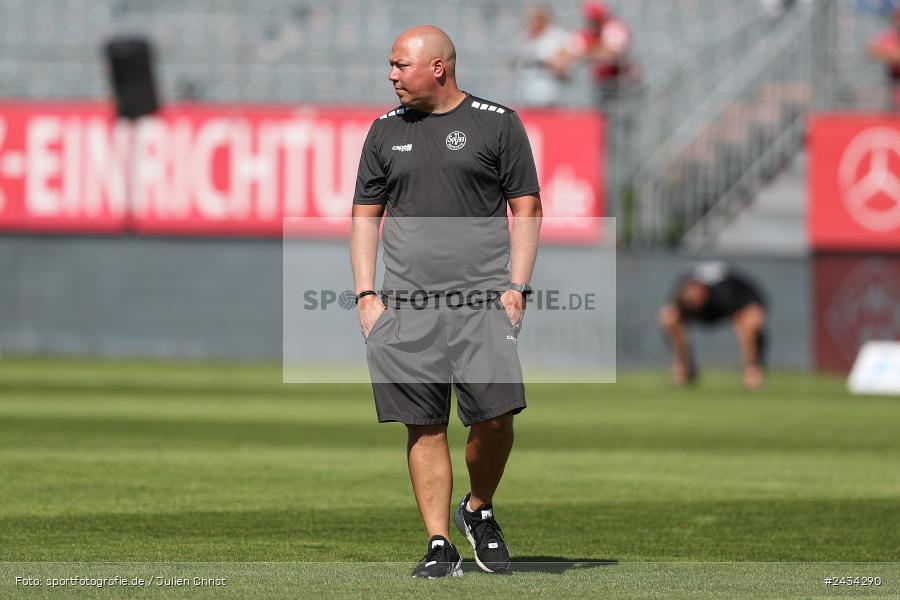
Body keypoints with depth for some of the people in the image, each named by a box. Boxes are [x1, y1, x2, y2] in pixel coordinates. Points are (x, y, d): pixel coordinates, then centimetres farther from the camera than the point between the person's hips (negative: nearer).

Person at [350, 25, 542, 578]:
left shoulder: (497, 124, 5)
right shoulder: (386, 131, 14)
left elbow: (526, 211, 5)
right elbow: (365, 217, 16)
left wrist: (516, 289, -5)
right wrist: (366, 295, 5)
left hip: (481, 299, -3)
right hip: (404, 305, 3)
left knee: (495, 414, -13)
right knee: (424, 427, -1)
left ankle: (479, 511, 13)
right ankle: (440, 547, 4)